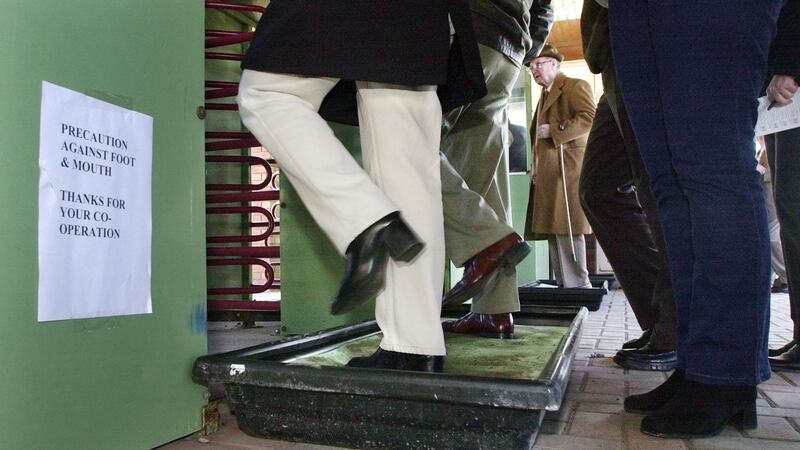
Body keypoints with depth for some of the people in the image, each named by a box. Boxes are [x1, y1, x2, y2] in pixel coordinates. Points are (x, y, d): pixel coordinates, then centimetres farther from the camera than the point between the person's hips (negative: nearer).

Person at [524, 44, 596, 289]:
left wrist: (554, 131, -14)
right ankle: (564, 285, 11)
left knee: (567, 228, -11)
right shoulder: (545, 95, 28)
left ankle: (577, 285, -6)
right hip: (547, 174, 9)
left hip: (567, 168, -9)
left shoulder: (575, 86, 2)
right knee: (553, 230, 6)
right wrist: (536, 168, 21)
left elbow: (590, 118, -13)